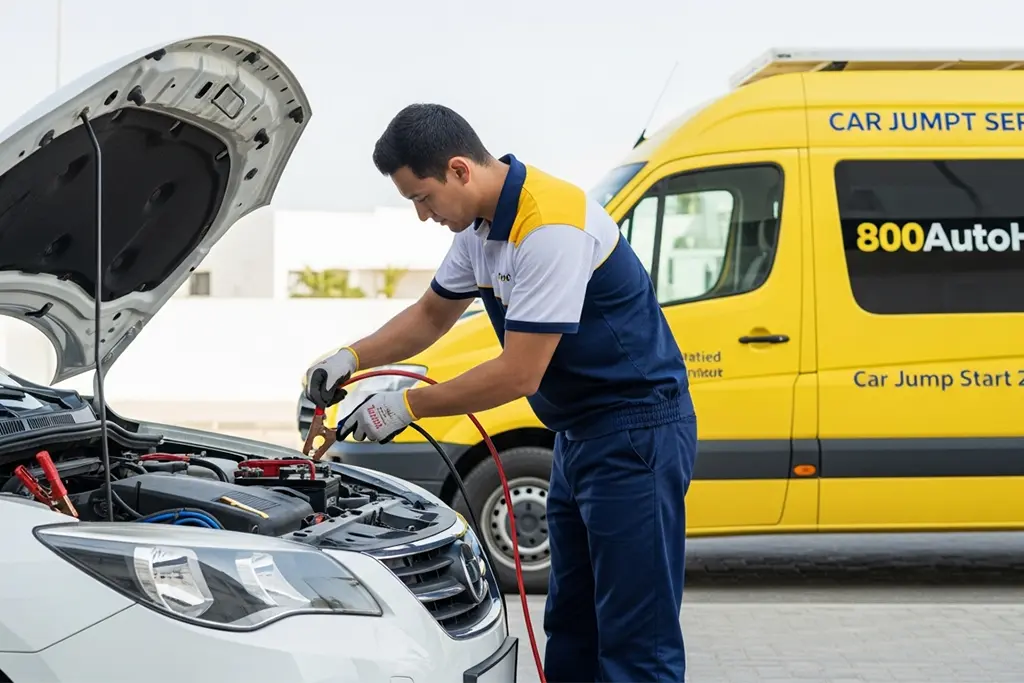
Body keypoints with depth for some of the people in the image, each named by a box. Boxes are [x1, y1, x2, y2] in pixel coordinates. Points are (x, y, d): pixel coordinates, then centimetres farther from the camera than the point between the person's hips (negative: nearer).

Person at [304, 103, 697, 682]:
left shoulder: (550, 227, -25)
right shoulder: (482, 226, 6)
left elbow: (518, 375, -24)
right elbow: (431, 314, 23)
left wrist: (406, 407, -14)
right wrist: (351, 360, 9)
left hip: (637, 434, -10)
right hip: (581, 434, 10)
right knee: (571, 629, 15)